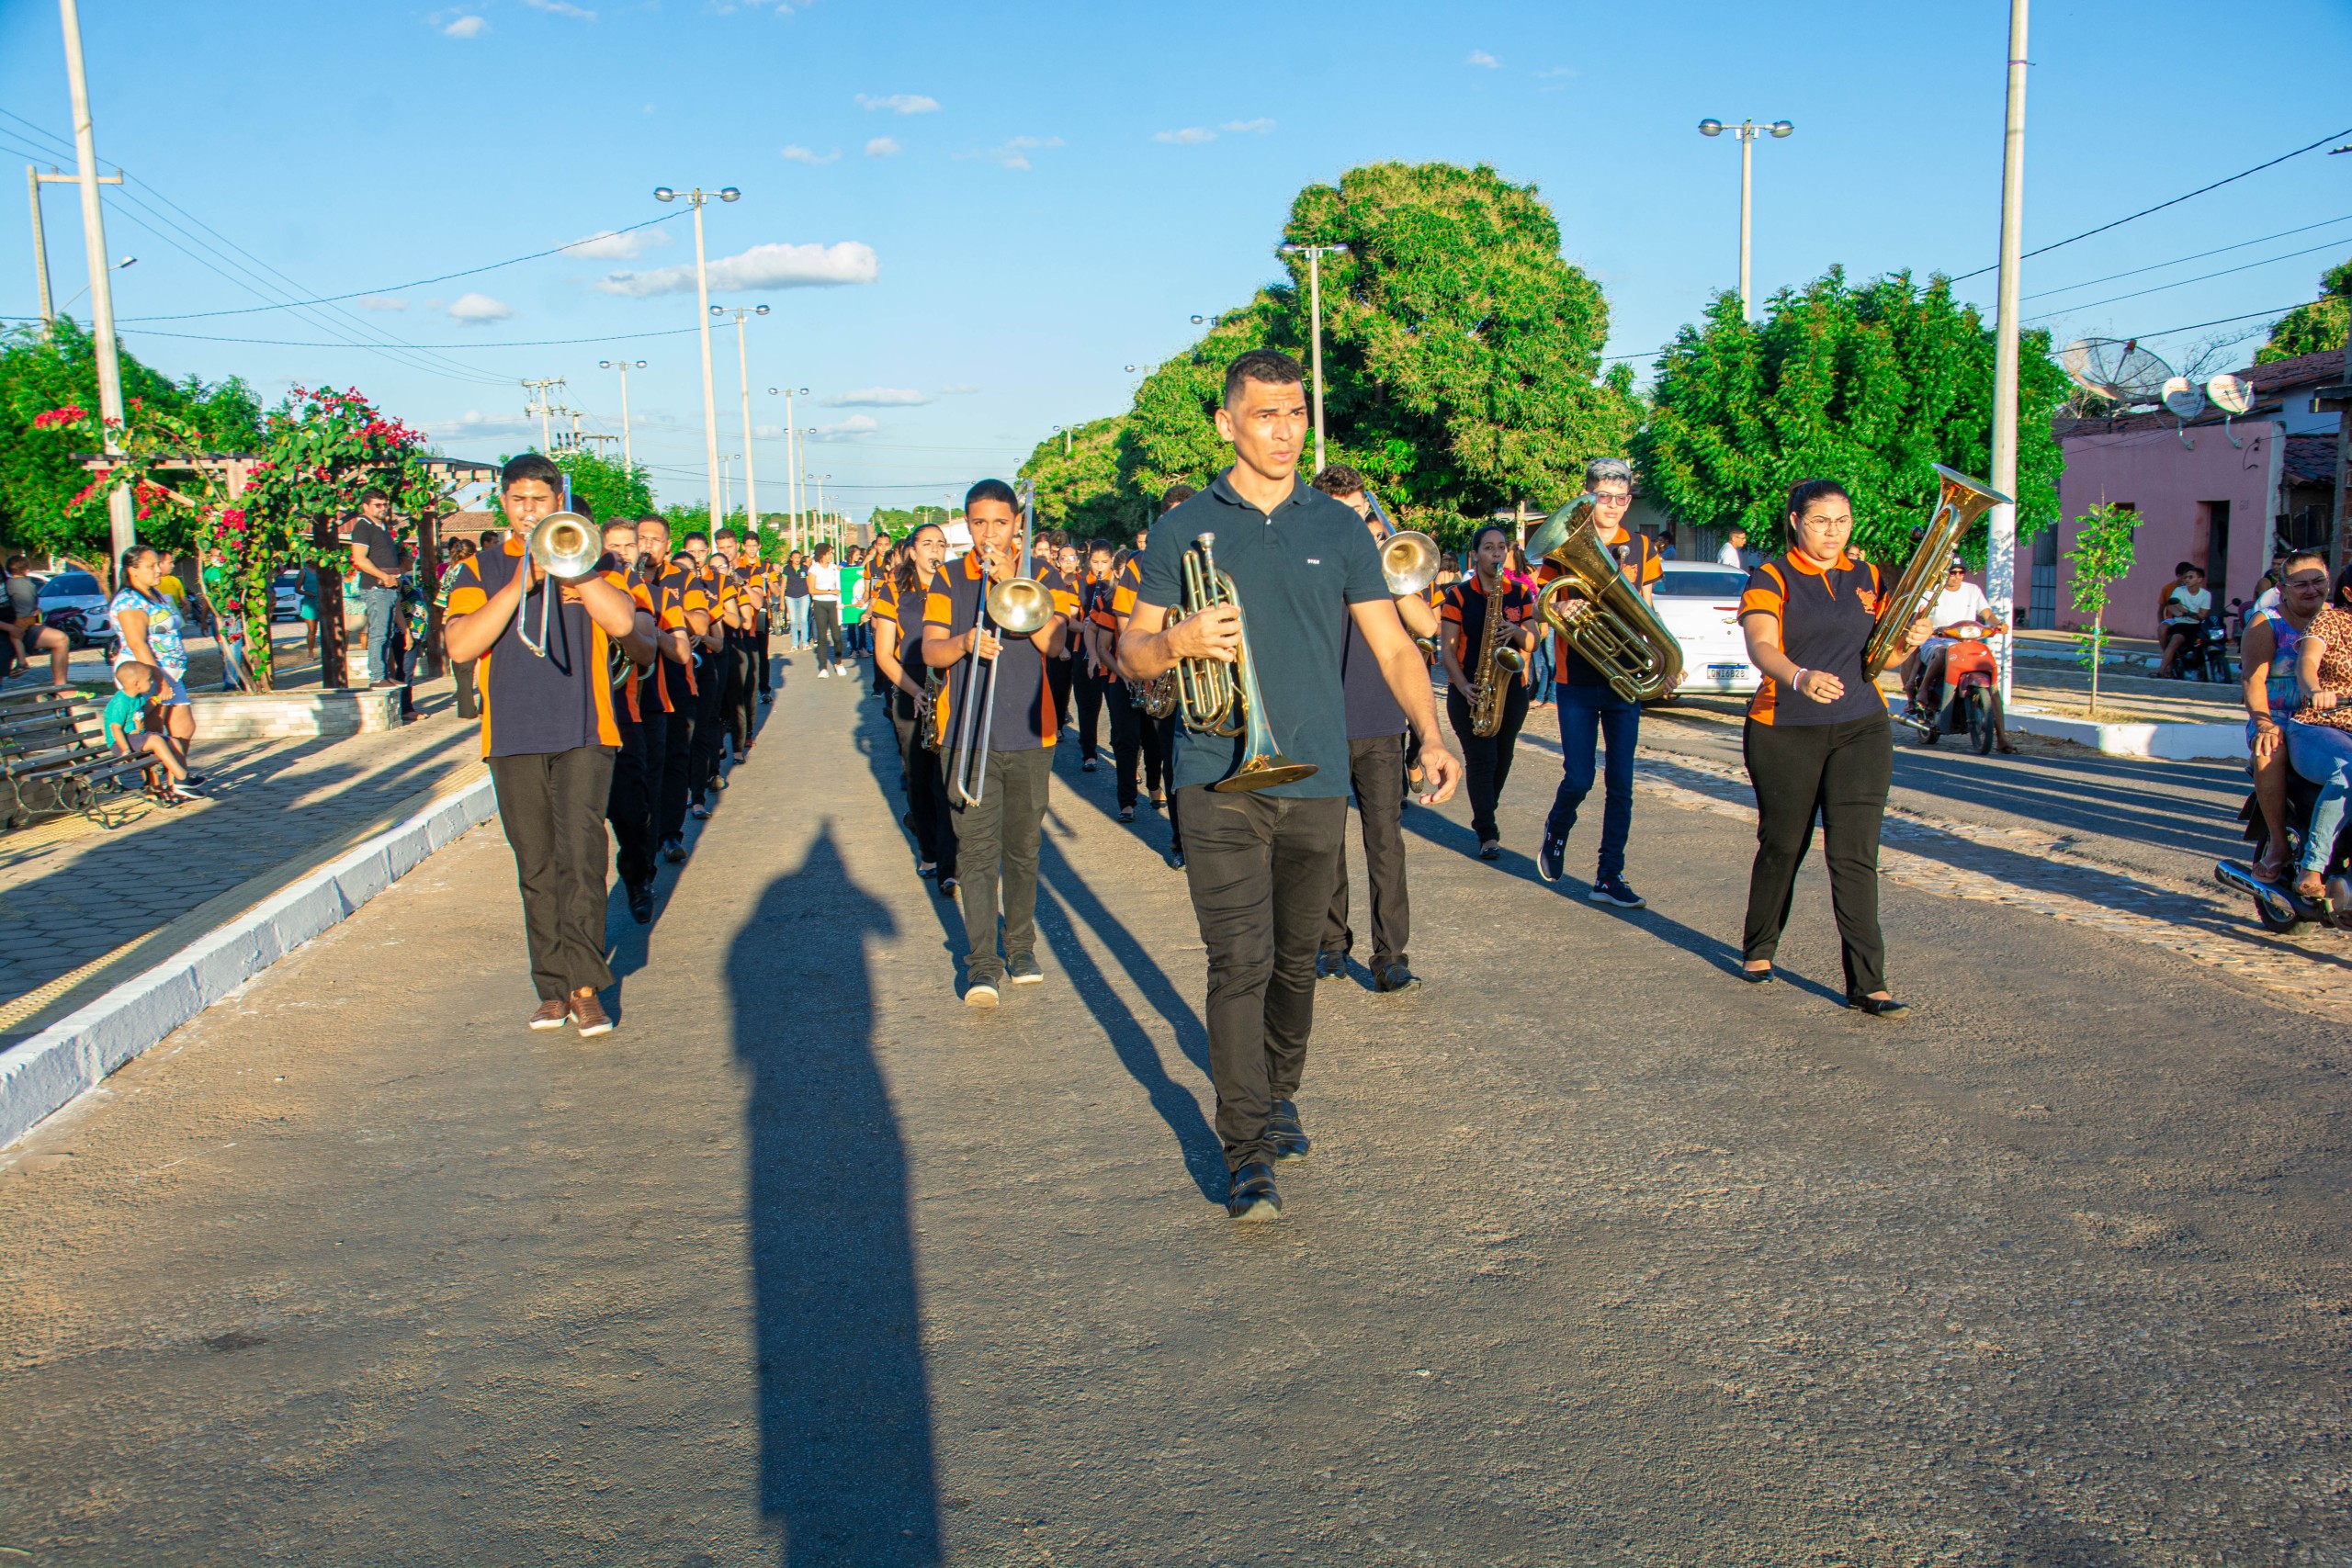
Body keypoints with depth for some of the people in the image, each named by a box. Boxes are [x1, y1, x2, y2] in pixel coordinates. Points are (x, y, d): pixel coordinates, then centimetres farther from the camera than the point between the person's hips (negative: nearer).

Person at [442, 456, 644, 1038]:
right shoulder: (481, 569, 11)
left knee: (580, 857, -12)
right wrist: (520, 583, -13)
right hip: (513, 738, 2)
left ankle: (585, 987, -8)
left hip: (583, 733, -2)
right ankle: (553, 987, 13)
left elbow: (622, 622, -7)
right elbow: (460, 645, -5)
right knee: (536, 868, 6)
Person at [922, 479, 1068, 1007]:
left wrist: (1012, 583, -15)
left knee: (1023, 849, 9)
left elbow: (1052, 642, -8)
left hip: (1029, 735, 1)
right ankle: (981, 963, -6)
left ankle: (1020, 948, 22)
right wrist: (963, 642, -22)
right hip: (969, 735, -1)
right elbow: (930, 651, -1)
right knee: (977, 850, -7)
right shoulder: (949, 580, 7)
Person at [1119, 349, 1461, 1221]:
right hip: (1222, 780, -2)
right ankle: (1247, 1152, 0)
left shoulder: (1340, 529, 8)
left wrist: (1430, 735, -9)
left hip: (1317, 779, 2)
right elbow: (1131, 653, 7)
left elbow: (1392, 645, 6)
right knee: (1240, 961, -8)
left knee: (1296, 958, 14)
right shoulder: (1184, 528, 4)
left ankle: (1280, 1096, 35)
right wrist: (1178, 642, -16)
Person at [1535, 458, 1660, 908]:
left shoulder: (1640, 548, 8)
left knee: (1620, 783, 0)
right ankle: (1557, 830, 28)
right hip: (1577, 679, -2)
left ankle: (1609, 876, 8)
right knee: (1579, 778, -4)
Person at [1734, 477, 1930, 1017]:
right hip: (1784, 733, -2)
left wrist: (1908, 641, -8)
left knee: (1855, 855, -6)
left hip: (1861, 730, 2)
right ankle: (1758, 950, 32)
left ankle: (1867, 982, -7)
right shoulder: (1770, 579, -3)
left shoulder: (1868, 579, 11)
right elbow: (1762, 647, -20)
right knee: (1782, 846, 10)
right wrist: (1800, 677, -40)